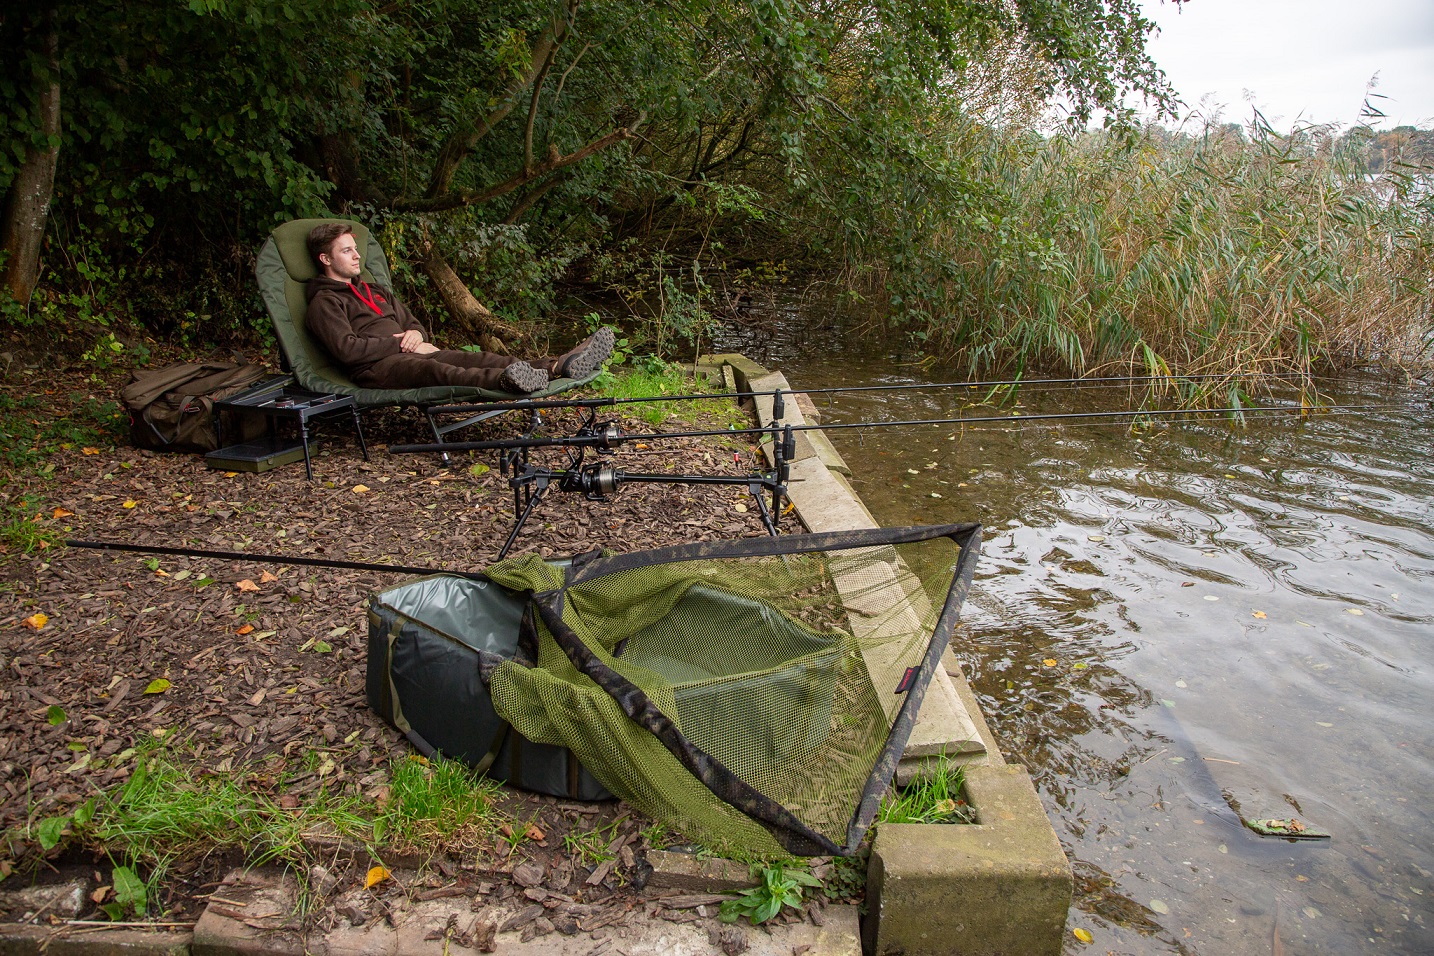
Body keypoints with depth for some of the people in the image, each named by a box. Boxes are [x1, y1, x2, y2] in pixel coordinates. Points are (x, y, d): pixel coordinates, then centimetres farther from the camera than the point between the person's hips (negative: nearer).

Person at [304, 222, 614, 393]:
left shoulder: (375, 291, 32)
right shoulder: (323, 303, 5)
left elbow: (414, 322, 32)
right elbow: (347, 348, -11)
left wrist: (415, 335, 5)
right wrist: (402, 344, -10)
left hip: (411, 353, 8)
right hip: (374, 369, -8)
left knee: (473, 358, -20)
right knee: (430, 369, -40)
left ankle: (558, 366, -42)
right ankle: (509, 381, -71)